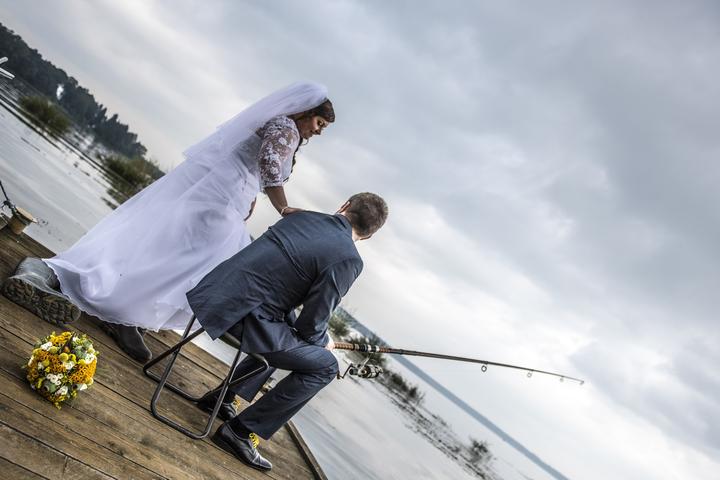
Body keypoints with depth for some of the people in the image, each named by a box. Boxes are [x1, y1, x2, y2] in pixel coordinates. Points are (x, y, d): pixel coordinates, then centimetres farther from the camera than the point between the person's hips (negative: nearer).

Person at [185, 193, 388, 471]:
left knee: (284, 339, 32)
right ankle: (241, 430, 5)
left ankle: (224, 397, 33)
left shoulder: (303, 216, 12)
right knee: (325, 365, 5)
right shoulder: (348, 259, -9)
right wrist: (325, 341, 18)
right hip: (240, 313, -8)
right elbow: (311, 325, -6)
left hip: (213, 291, 8)